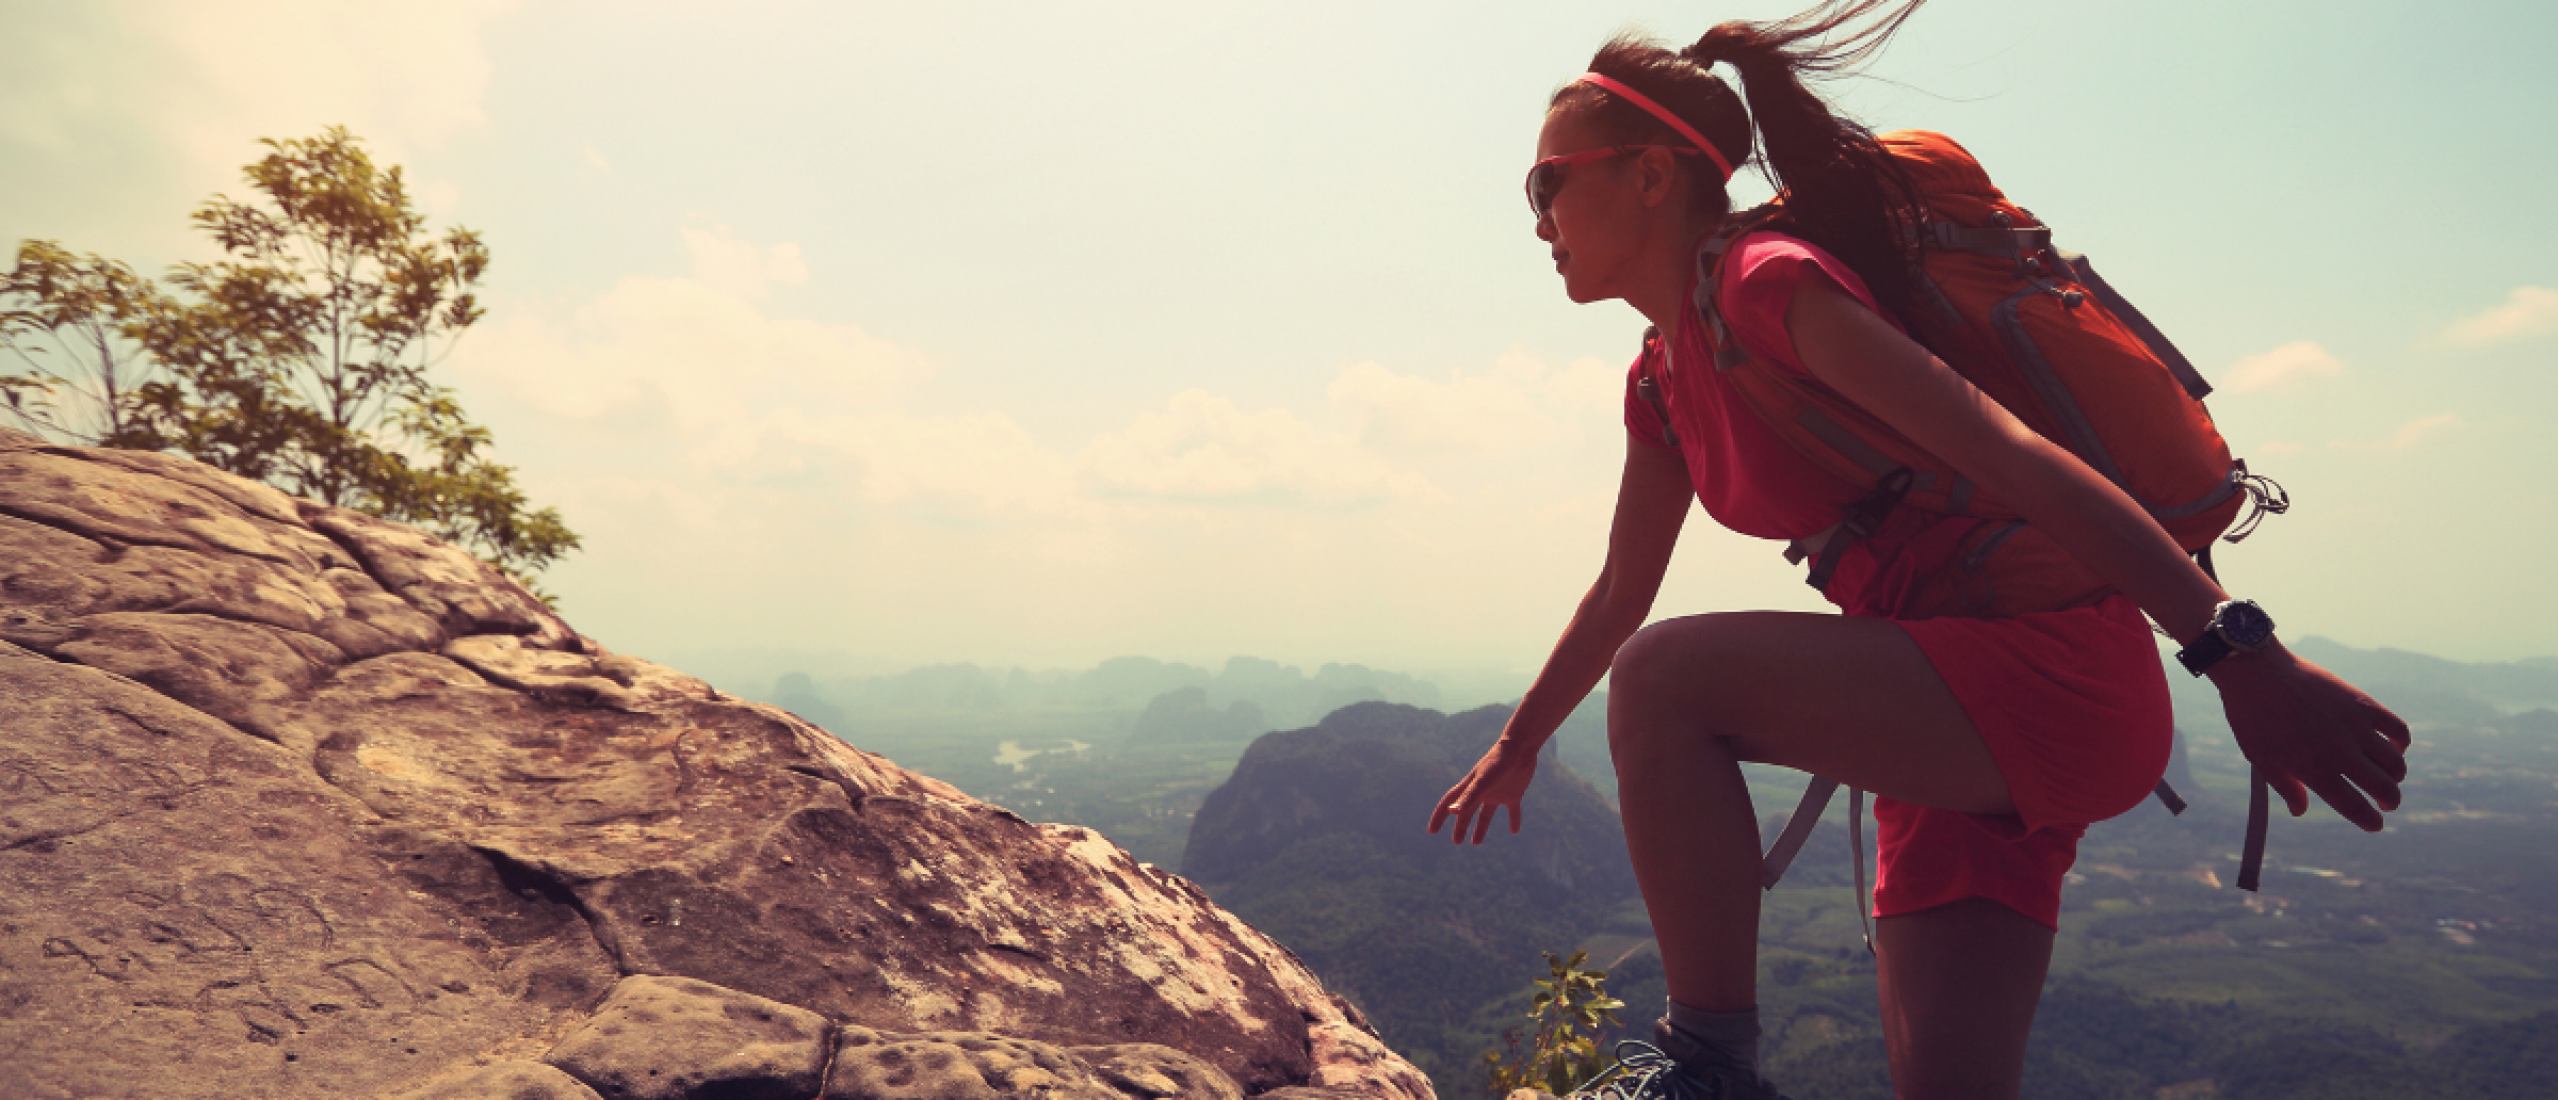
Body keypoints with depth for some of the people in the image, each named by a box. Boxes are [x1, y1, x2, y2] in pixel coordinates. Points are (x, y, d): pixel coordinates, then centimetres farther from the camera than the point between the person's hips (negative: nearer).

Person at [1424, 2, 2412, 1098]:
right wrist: (1516, 745, 31)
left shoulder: (1769, 284, -13)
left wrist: (2239, 653, -29)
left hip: (2052, 679, -8)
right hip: (1956, 720, 8)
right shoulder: (1664, 382, 13)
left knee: (1664, 679, -22)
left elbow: (2009, 453, -23)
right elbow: (1619, 595, 22)